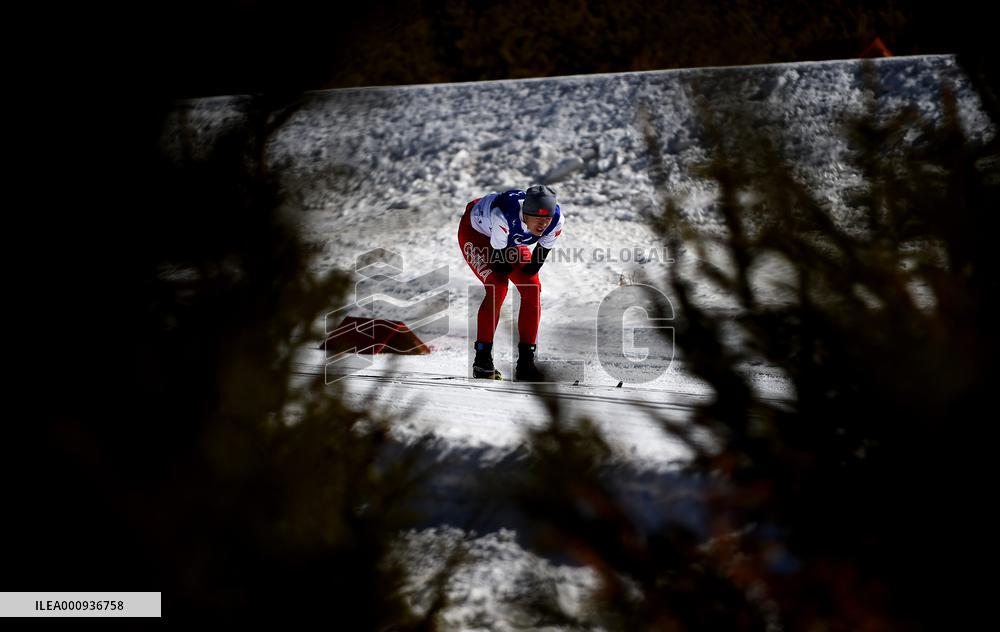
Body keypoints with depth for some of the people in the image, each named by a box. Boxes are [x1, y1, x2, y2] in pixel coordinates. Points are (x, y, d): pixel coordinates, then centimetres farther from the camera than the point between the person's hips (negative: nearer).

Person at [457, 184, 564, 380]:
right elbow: (499, 252, -29)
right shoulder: (504, 216, -46)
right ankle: (482, 361, -13)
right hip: (474, 232, -5)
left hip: (512, 240, 6)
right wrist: (503, 275, -15)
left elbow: (543, 252, -13)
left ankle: (525, 363, -1)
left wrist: (528, 274, -7)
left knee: (533, 289, -9)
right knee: (498, 288, -23)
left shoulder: (556, 219, -30)